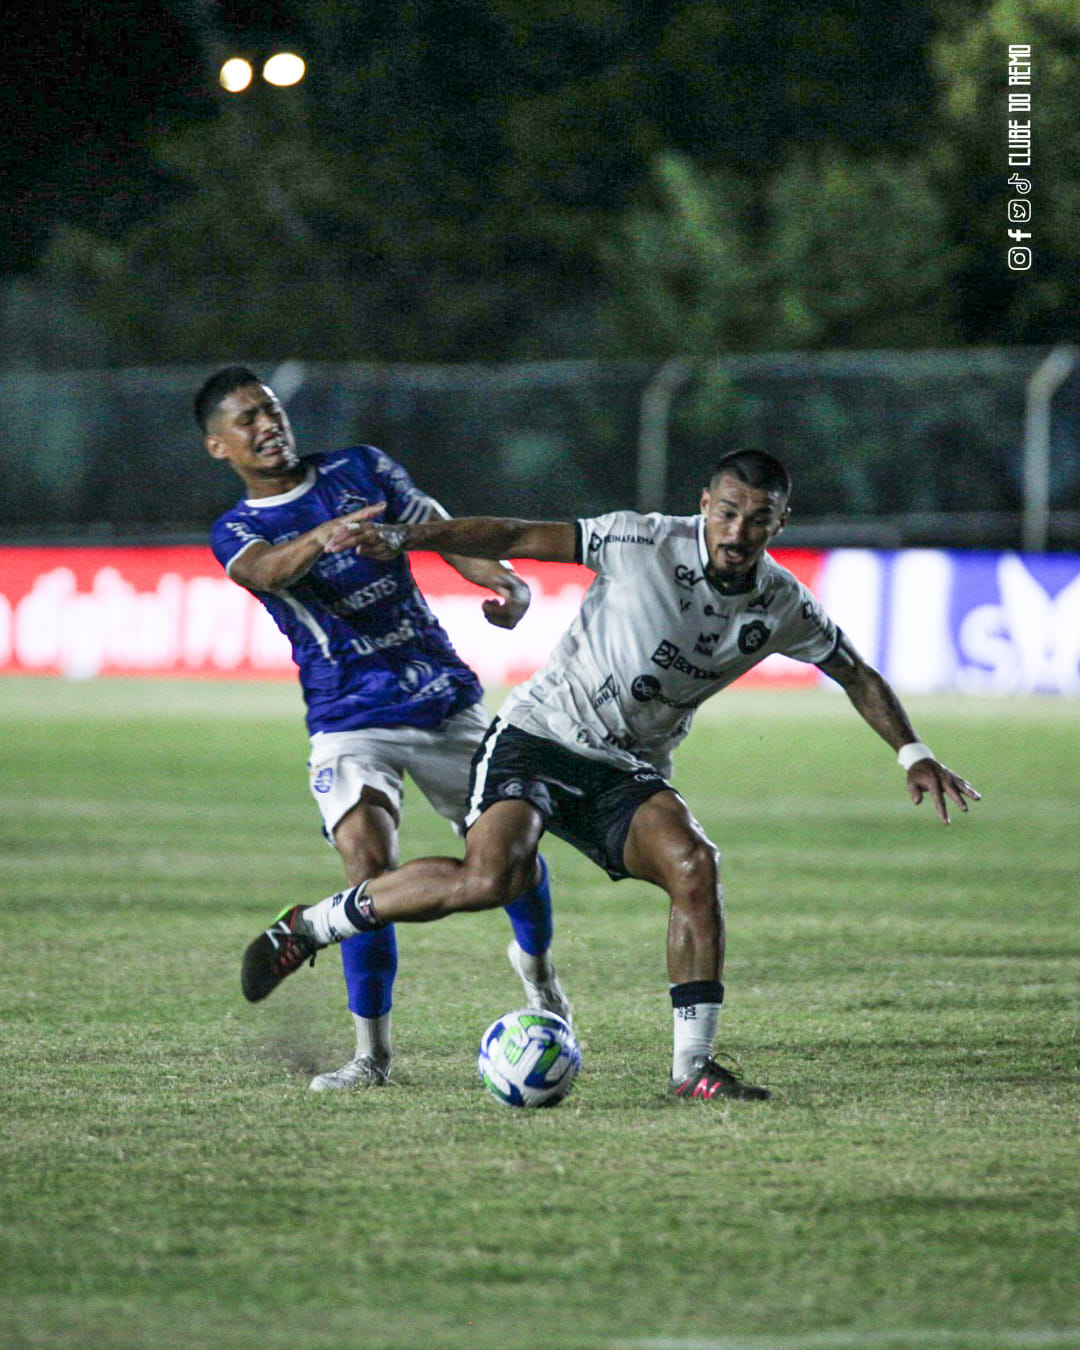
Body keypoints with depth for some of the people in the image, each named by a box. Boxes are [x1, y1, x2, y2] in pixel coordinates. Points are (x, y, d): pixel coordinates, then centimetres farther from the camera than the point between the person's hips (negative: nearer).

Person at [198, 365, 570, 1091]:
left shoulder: (361, 469, 8)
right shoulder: (236, 532, 1)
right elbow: (269, 569, -23)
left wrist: (505, 580, -21)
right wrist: (327, 534, -46)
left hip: (447, 700, 2)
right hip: (350, 723, -2)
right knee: (370, 864, -22)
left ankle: (536, 962, 41)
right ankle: (372, 1053, -13)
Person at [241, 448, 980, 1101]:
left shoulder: (783, 607, -1)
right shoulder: (645, 543, -15)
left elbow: (858, 677, 16)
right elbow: (519, 538, -14)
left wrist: (913, 753, 7)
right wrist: (399, 538, -21)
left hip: (630, 773, 4)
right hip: (540, 736, -4)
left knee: (695, 865, -24)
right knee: (491, 876, -29)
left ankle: (692, 1066, -15)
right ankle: (309, 926, -12)